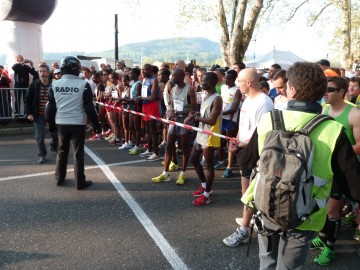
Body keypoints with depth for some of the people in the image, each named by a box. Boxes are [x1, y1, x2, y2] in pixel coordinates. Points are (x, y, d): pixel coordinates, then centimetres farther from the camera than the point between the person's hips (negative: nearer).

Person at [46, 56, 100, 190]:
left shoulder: (54, 84, 1)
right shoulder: (83, 84, -9)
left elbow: (50, 107, 5)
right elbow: (89, 107, -9)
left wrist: (51, 124, 16)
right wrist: (96, 124, -1)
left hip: (61, 123, 4)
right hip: (78, 124, -3)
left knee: (61, 151, 18)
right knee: (78, 153, 3)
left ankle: (60, 179, 28)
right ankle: (80, 182, 8)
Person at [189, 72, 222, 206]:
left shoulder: (217, 99, -19)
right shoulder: (207, 96, 11)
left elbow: (212, 120, -24)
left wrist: (198, 118, -11)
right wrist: (197, 114, 1)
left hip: (210, 137, -10)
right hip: (201, 134, 10)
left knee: (209, 165, 1)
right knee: (194, 160, 18)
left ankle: (206, 195, 13)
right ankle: (204, 185, 35)